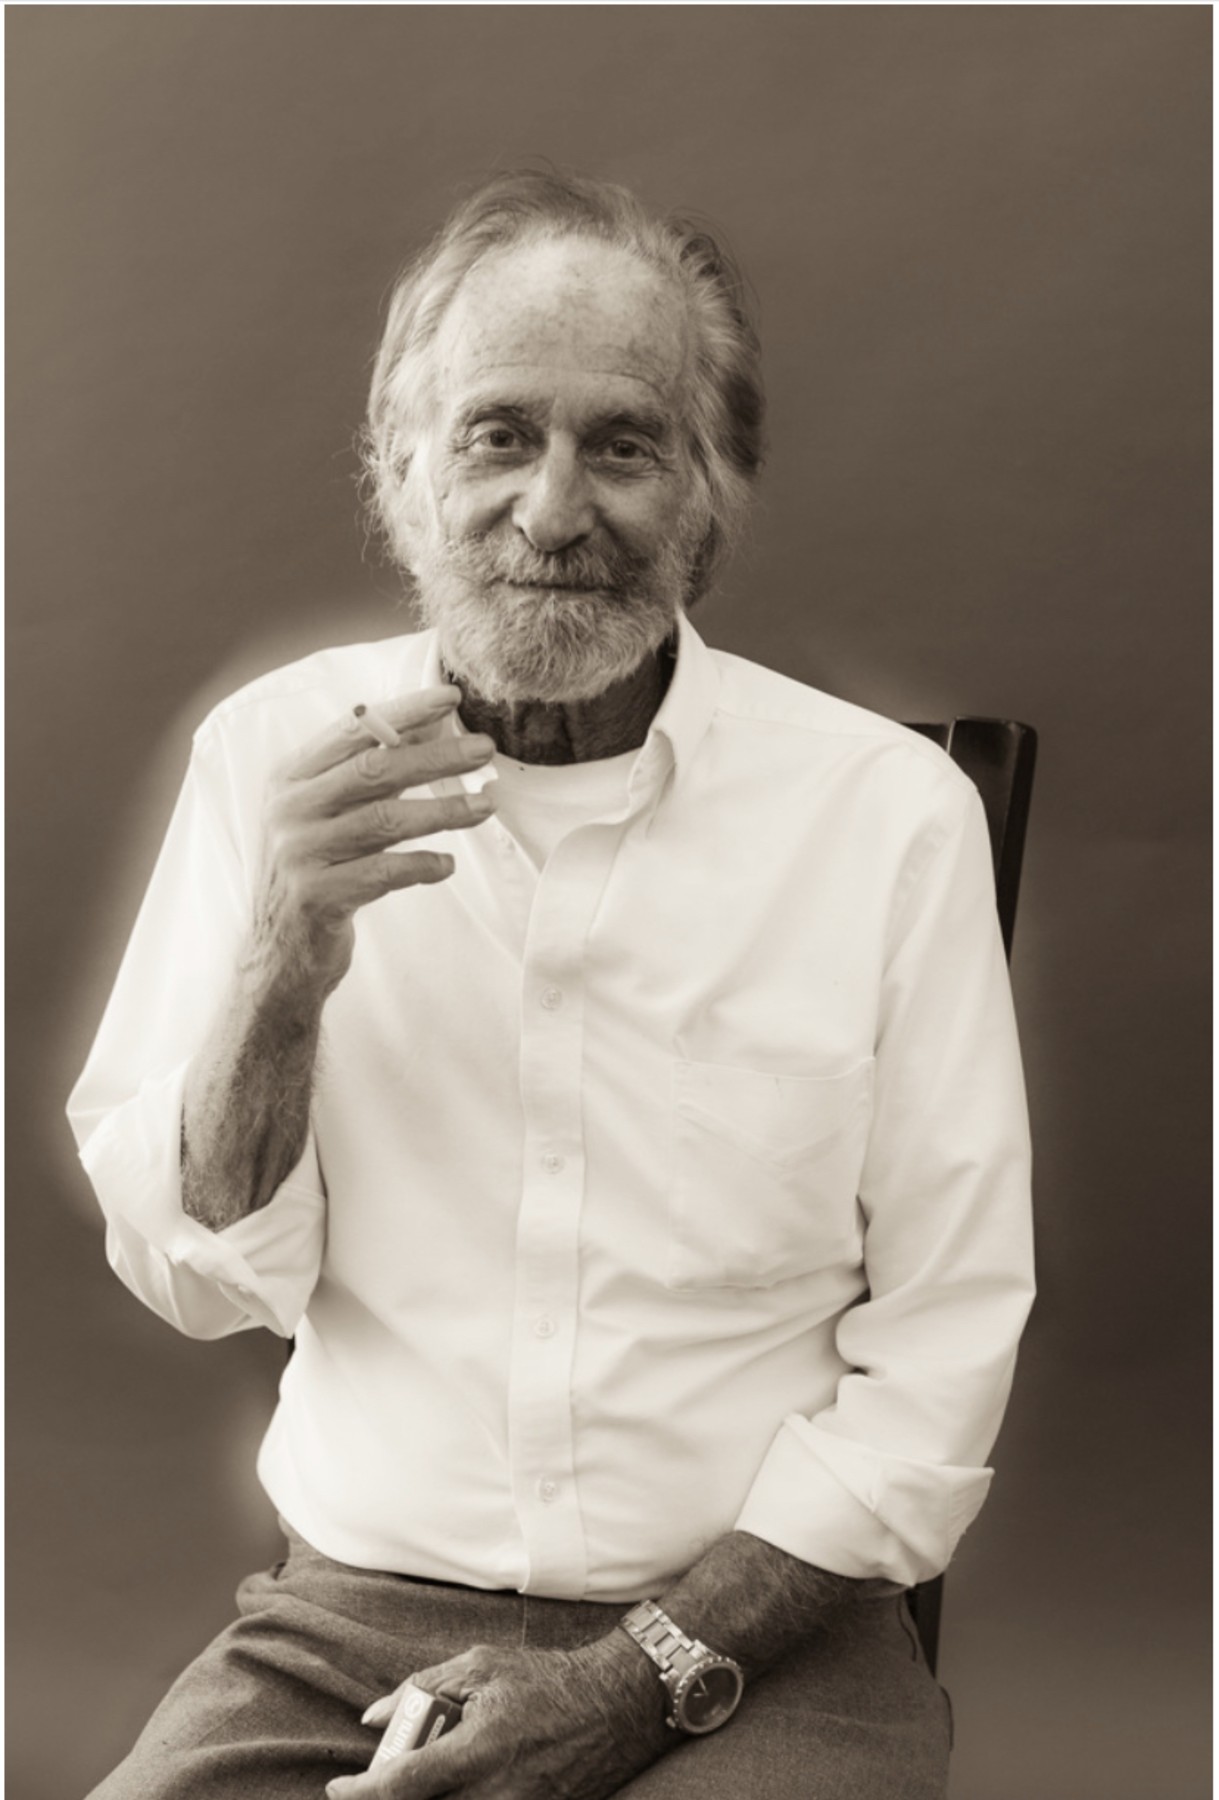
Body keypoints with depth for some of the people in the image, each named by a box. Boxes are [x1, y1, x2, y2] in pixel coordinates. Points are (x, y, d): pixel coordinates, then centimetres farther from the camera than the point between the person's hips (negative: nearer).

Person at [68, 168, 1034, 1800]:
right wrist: (283, 972, -18)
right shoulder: (276, 749, 1)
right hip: (346, 1621, 2)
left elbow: (940, 1361, -3)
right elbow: (201, 1278, 0)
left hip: (756, 1629, -2)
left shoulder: (893, 809, -5)